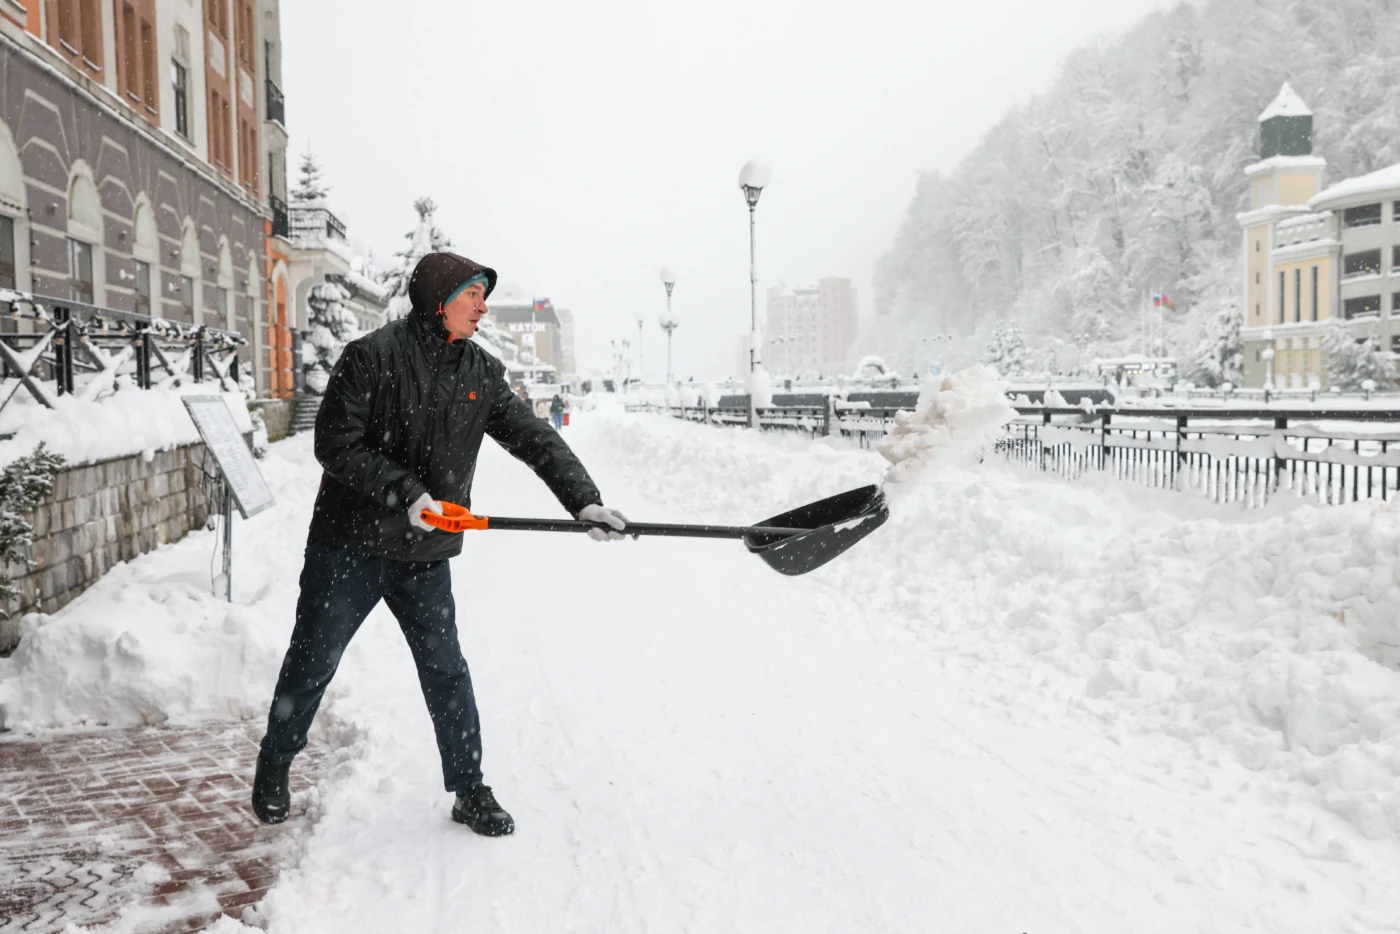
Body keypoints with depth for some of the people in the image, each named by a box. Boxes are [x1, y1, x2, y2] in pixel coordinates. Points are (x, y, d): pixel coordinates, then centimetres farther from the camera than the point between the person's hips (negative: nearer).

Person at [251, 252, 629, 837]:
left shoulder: (482, 374, 3)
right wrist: (404, 491, -22)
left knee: (446, 672, 6)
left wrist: (584, 500, -6)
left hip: (426, 555, 4)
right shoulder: (372, 356, -12)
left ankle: (469, 792, 20)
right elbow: (336, 444, -15)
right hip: (350, 547, -3)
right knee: (312, 663, 11)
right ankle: (274, 766, 34)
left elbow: (535, 440, 3)